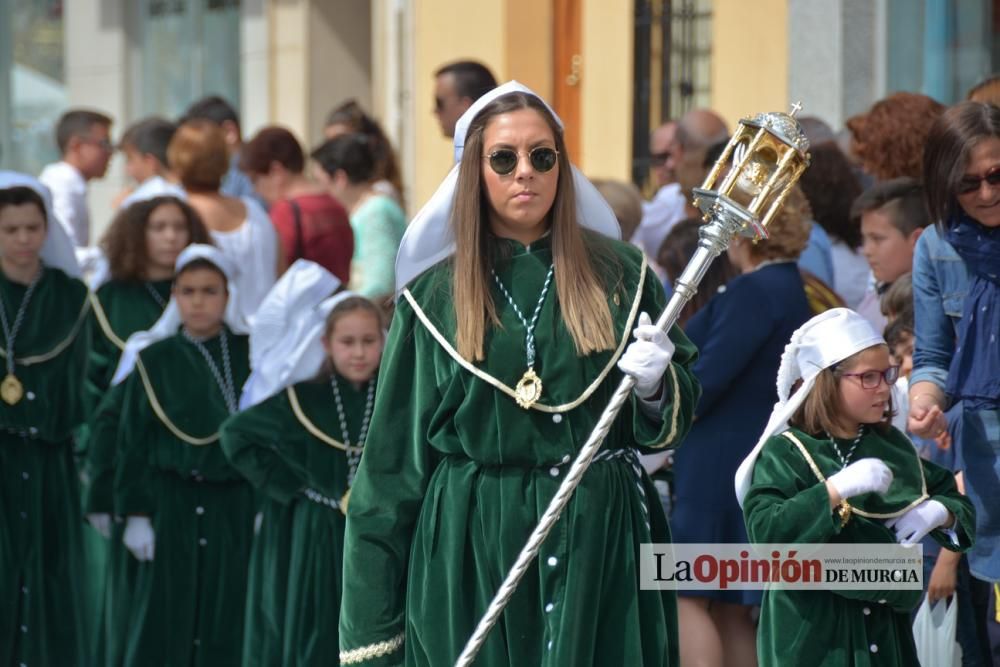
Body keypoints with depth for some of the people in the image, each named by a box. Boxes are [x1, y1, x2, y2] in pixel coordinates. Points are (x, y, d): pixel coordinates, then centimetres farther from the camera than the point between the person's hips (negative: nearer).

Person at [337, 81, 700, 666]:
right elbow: (393, 460, 4)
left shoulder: (619, 273, 6)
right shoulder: (435, 294, 4)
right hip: (471, 553, -1)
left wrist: (655, 386, -12)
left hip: (601, 542, 1)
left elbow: (676, 416, 13)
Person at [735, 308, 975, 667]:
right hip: (813, 630, -6)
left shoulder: (894, 447, 11)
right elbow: (764, 532, -23)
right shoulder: (785, 453, -8)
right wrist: (837, 489, -27)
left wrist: (940, 512, -3)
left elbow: (960, 503, 21)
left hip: (885, 626, 6)